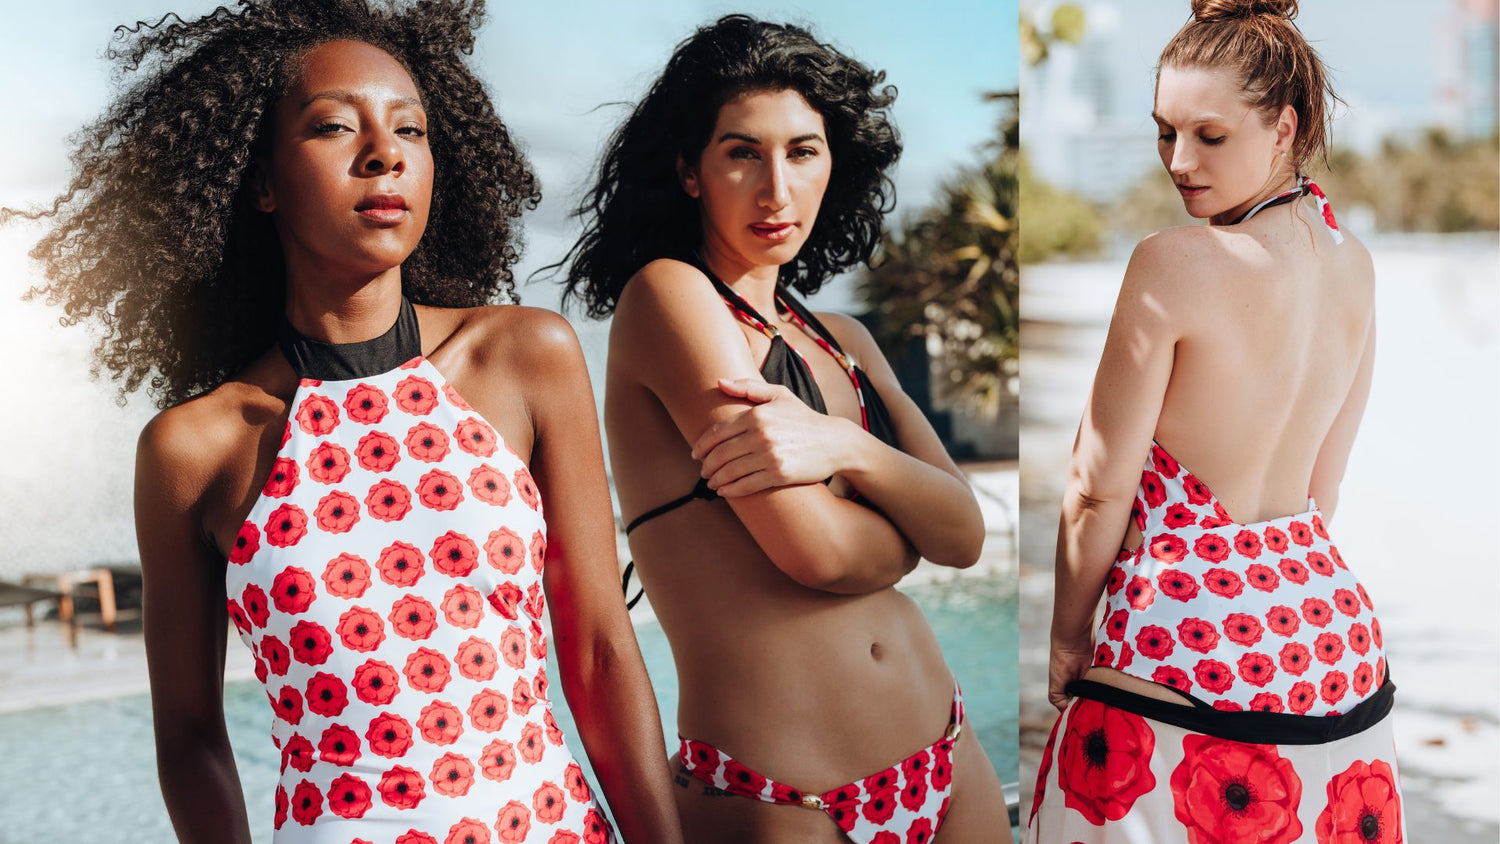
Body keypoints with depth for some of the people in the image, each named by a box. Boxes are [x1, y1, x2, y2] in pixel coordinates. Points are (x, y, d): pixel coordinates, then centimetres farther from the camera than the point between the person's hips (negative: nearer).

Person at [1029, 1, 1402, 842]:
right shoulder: (1353, 262, 4)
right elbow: (1321, 487, 12)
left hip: (1186, 647, -7)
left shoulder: (1172, 263, -18)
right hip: (1332, 628, 7)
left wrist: (1067, 639, 1)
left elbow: (1100, 491, -12)